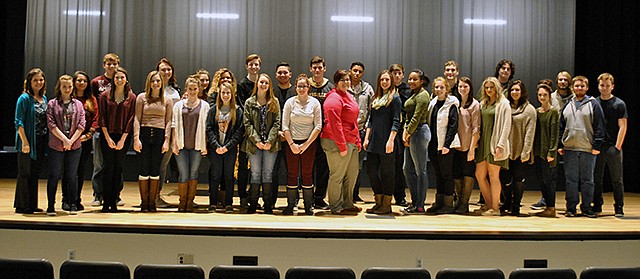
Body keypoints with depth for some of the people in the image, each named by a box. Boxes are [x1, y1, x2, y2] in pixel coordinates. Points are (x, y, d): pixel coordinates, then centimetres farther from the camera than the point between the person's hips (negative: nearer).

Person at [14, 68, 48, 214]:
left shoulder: (44, 98, 12)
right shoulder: (24, 98, -8)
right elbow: (19, 122, -12)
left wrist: (46, 141, 10)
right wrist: (25, 142, -20)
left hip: (40, 142, 7)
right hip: (28, 142, -7)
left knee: (35, 174, 12)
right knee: (25, 173, 1)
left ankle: (32, 205, 21)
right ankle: (22, 206, 9)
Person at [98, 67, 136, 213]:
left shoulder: (132, 97, 4)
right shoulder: (105, 96, 4)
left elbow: (131, 120, 0)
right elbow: (102, 119, 1)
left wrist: (123, 139, -7)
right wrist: (108, 138, -8)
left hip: (123, 137, 0)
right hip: (107, 136, 0)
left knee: (118, 169, 3)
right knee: (108, 168, -2)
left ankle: (114, 202, 8)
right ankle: (106, 202, 3)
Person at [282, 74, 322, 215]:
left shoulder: (315, 103, 1)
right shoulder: (290, 102, 1)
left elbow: (318, 127, -2)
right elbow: (285, 126, 0)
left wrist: (306, 144, -8)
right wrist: (292, 144, -8)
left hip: (309, 143, 0)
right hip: (292, 142, 0)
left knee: (307, 174, 3)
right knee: (292, 174, 2)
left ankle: (308, 206, 10)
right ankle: (290, 205, 9)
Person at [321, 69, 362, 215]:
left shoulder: (349, 97, 18)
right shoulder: (334, 98, -12)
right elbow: (335, 124, -18)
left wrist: (357, 141, 18)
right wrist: (342, 146, -20)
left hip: (351, 142, 10)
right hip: (337, 143, -10)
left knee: (352, 174, 15)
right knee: (337, 175, -1)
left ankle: (347, 204, 28)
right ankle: (336, 207, 9)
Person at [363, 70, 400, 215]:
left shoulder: (395, 98, -3)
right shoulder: (376, 99, 16)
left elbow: (396, 122, -10)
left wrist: (391, 140, -17)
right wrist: (366, 139, 10)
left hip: (386, 143, -7)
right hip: (373, 142, 7)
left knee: (386, 173, 1)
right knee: (370, 171, 6)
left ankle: (387, 205, 10)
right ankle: (379, 202, 18)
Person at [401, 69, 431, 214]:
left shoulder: (422, 95, -10)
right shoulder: (414, 95, 20)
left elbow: (417, 117, -16)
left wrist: (408, 134, -11)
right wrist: (405, 132, 7)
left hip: (419, 132, -10)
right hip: (412, 133, 10)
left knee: (420, 170, -5)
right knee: (408, 169, 12)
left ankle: (420, 206, 0)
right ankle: (414, 202, 20)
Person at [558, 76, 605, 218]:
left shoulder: (593, 104, 1)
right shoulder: (568, 105, 13)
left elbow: (599, 126, -3)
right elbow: (561, 127, 14)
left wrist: (596, 146, -9)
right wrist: (560, 145, 7)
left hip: (588, 149, -3)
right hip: (569, 149, 3)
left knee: (587, 180, 4)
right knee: (571, 180, 5)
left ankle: (586, 208, 13)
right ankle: (571, 207, 12)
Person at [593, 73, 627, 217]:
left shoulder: (619, 104, 0)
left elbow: (622, 127, -3)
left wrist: (617, 147, -10)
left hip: (613, 147, -3)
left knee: (616, 179, 1)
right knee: (596, 178, 8)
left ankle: (619, 208, 8)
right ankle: (597, 205, 17)